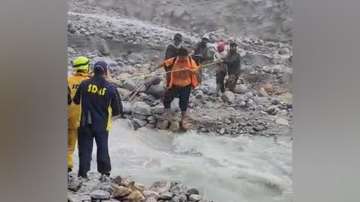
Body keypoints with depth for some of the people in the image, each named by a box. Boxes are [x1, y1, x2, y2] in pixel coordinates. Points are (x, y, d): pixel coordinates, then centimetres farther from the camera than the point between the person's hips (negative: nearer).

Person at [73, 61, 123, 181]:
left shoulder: (84, 84, -5)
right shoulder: (111, 88, -8)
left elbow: (76, 101, 10)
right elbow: (118, 110, -2)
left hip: (85, 123, 1)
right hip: (102, 124, 0)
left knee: (85, 148, 9)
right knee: (102, 148, 14)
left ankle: (83, 173, 8)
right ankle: (105, 172, 13)